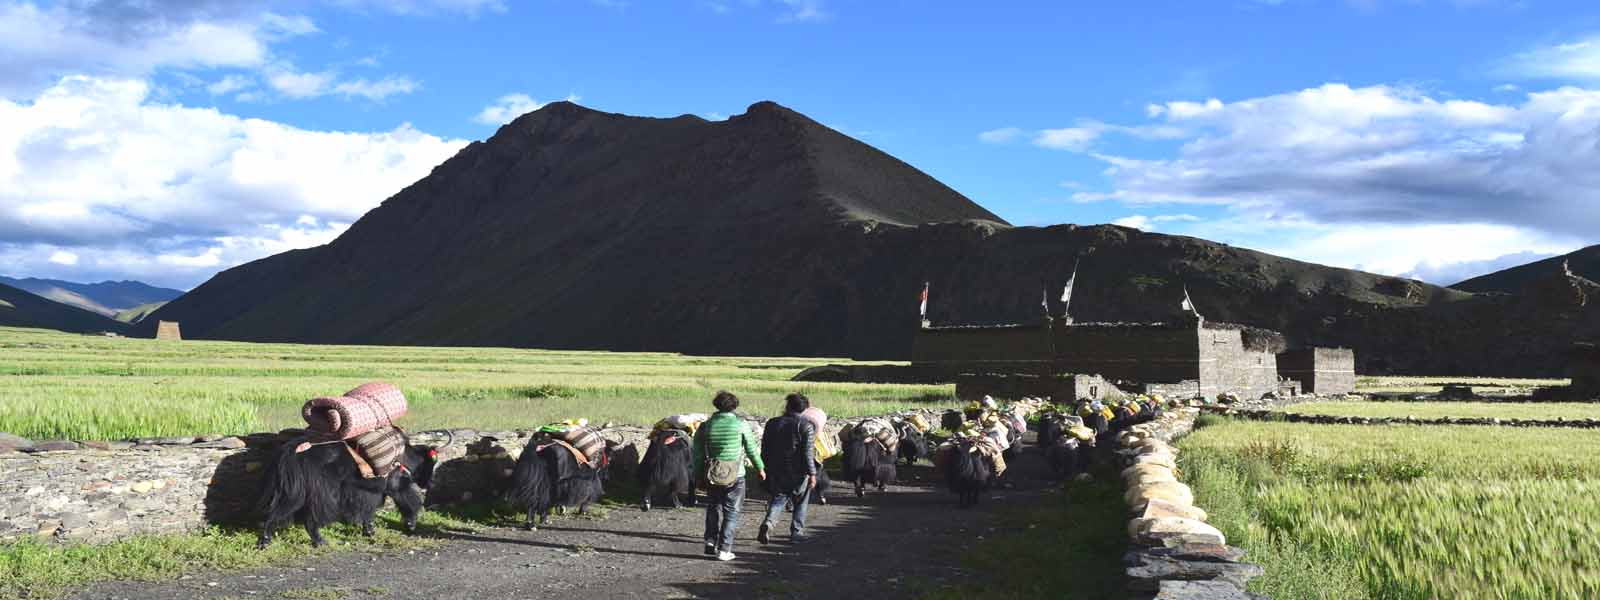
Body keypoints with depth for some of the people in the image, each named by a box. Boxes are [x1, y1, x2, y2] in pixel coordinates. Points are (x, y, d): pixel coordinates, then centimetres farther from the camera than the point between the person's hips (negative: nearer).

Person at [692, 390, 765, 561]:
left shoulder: (707, 425, 0)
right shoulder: (740, 424, -6)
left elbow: (698, 453, 2)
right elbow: (751, 449, 1)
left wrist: (698, 475, 11)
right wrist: (760, 468, 15)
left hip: (712, 476, 2)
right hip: (735, 476, -2)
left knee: (713, 508, 20)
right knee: (731, 512, 6)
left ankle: (711, 541, 10)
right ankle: (724, 549, 2)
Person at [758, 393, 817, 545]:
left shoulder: (772, 424, 5)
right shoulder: (806, 425, -8)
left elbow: (764, 450, 9)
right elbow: (807, 453, -15)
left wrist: (765, 469, 18)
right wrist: (812, 473, -10)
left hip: (776, 471, 3)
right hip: (798, 472, -3)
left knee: (778, 498, 12)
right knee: (800, 503, 14)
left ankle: (768, 523, -13)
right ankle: (796, 533, 16)